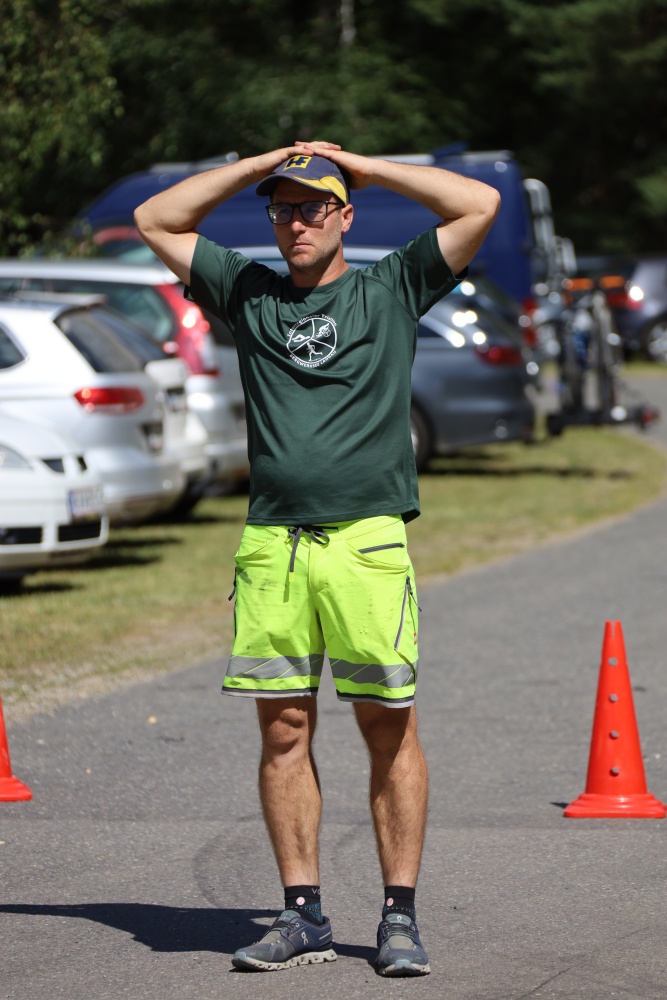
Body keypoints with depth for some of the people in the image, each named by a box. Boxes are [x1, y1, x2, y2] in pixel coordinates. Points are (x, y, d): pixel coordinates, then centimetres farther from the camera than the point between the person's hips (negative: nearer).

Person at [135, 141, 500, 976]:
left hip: (368, 539, -3)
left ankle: (399, 917, 1)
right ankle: (303, 915, 7)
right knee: (283, 729, 1)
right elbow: (156, 219, 21)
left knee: (389, 726, -3)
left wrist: (361, 165, 11)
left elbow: (480, 205, 5)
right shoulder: (249, 294, 18)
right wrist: (265, 163, 17)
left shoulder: (391, 289, 11)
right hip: (271, 543, 3)